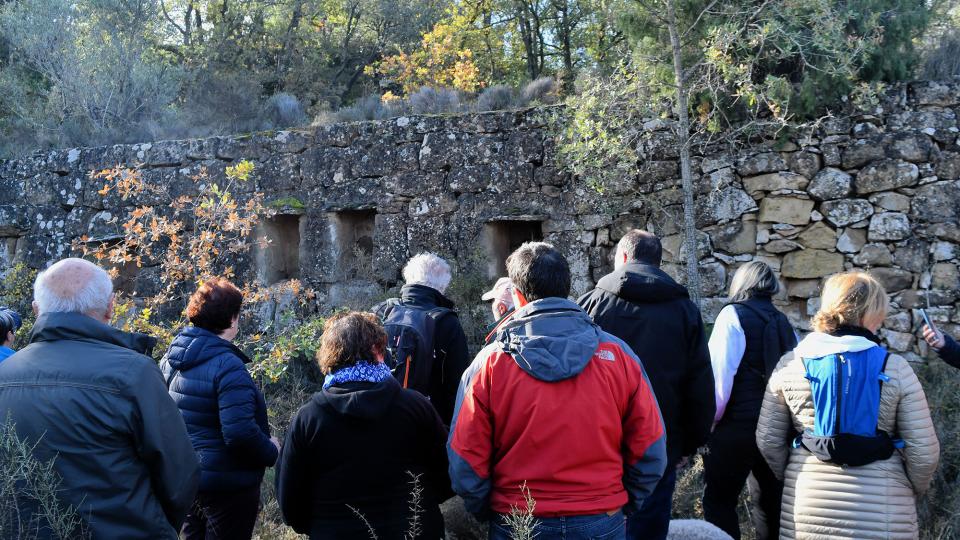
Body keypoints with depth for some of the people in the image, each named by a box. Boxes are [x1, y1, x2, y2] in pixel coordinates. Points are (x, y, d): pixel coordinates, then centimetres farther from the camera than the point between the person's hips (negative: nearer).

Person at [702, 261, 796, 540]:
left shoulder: (734, 315, -7)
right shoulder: (783, 322, 11)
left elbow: (719, 374, -13)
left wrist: (711, 417, -2)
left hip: (737, 426, -6)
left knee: (720, 500, 3)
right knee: (771, 500, 15)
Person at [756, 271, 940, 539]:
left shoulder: (790, 364, -4)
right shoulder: (894, 368, -8)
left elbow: (767, 440, 1)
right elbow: (923, 451, -6)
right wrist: (911, 490, 12)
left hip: (806, 511, 1)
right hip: (882, 517, -1)